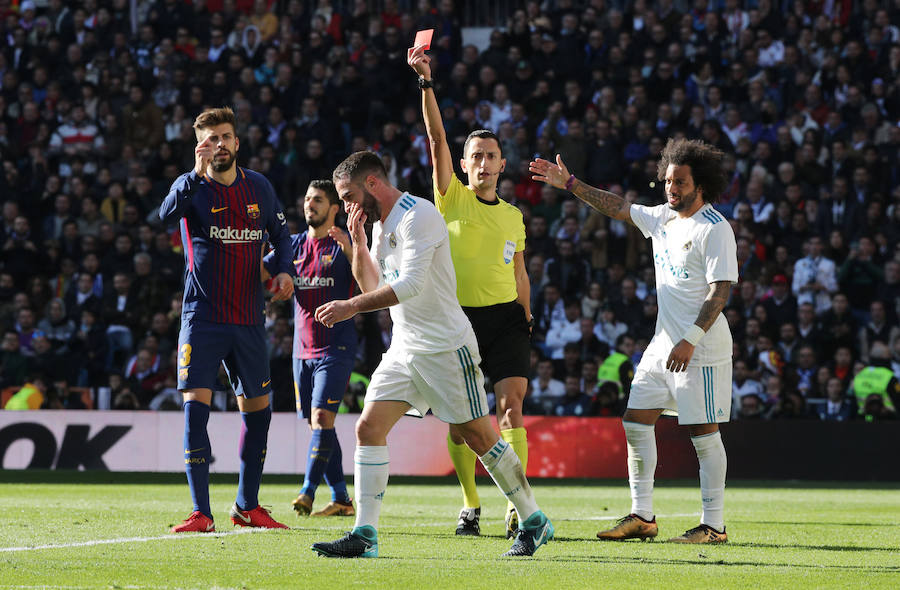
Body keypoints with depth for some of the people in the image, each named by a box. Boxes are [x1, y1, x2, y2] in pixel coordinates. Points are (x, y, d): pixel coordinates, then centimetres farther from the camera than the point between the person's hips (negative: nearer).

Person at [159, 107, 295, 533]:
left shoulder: (258, 187, 7)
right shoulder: (192, 186, -5)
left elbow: (281, 233, 17)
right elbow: (167, 213, -26)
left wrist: (285, 270, -1)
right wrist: (197, 174, -37)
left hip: (249, 319, 4)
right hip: (202, 317, -4)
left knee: (258, 410, 9)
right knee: (195, 405, -14)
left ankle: (247, 507, 23)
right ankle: (201, 513, -13)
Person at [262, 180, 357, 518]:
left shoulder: (343, 245, -3)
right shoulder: (295, 245, 13)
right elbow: (257, 272, 8)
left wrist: (349, 248, -28)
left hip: (336, 347, -6)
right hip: (303, 349, 6)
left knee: (322, 418, -16)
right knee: (318, 424, 6)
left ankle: (308, 492, -20)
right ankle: (341, 499, 11)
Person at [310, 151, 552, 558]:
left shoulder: (417, 215, -16)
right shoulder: (381, 225, 14)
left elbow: (410, 285, -25)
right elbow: (373, 287, 19)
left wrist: (350, 307, -25)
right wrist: (358, 242, 6)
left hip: (445, 345, -8)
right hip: (404, 348, 8)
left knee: (478, 436, -1)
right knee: (368, 428, -6)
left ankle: (534, 522, 15)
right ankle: (364, 536, -8)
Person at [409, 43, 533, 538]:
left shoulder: (514, 216, 13)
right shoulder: (451, 198, 3)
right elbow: (437, 137, -8)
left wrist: (526, 319, 12)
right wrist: (426, 83, -17)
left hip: (504, 315, 1)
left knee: (511, 404, -13)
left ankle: (516, 506, -13)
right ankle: (470, 506, 11)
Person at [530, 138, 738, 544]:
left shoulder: (715, 229, -13)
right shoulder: (662, 218, 11)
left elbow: (720, 290, -18)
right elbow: (618, 208, 25)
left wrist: (691, 340, -24)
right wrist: (569, 184, 25)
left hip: (701, 348, -9)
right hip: (664, 343, 9)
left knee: (703, 433, -6)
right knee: (635, 422, 6)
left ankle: (713, 525, -1)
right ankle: (642, 516, 11)